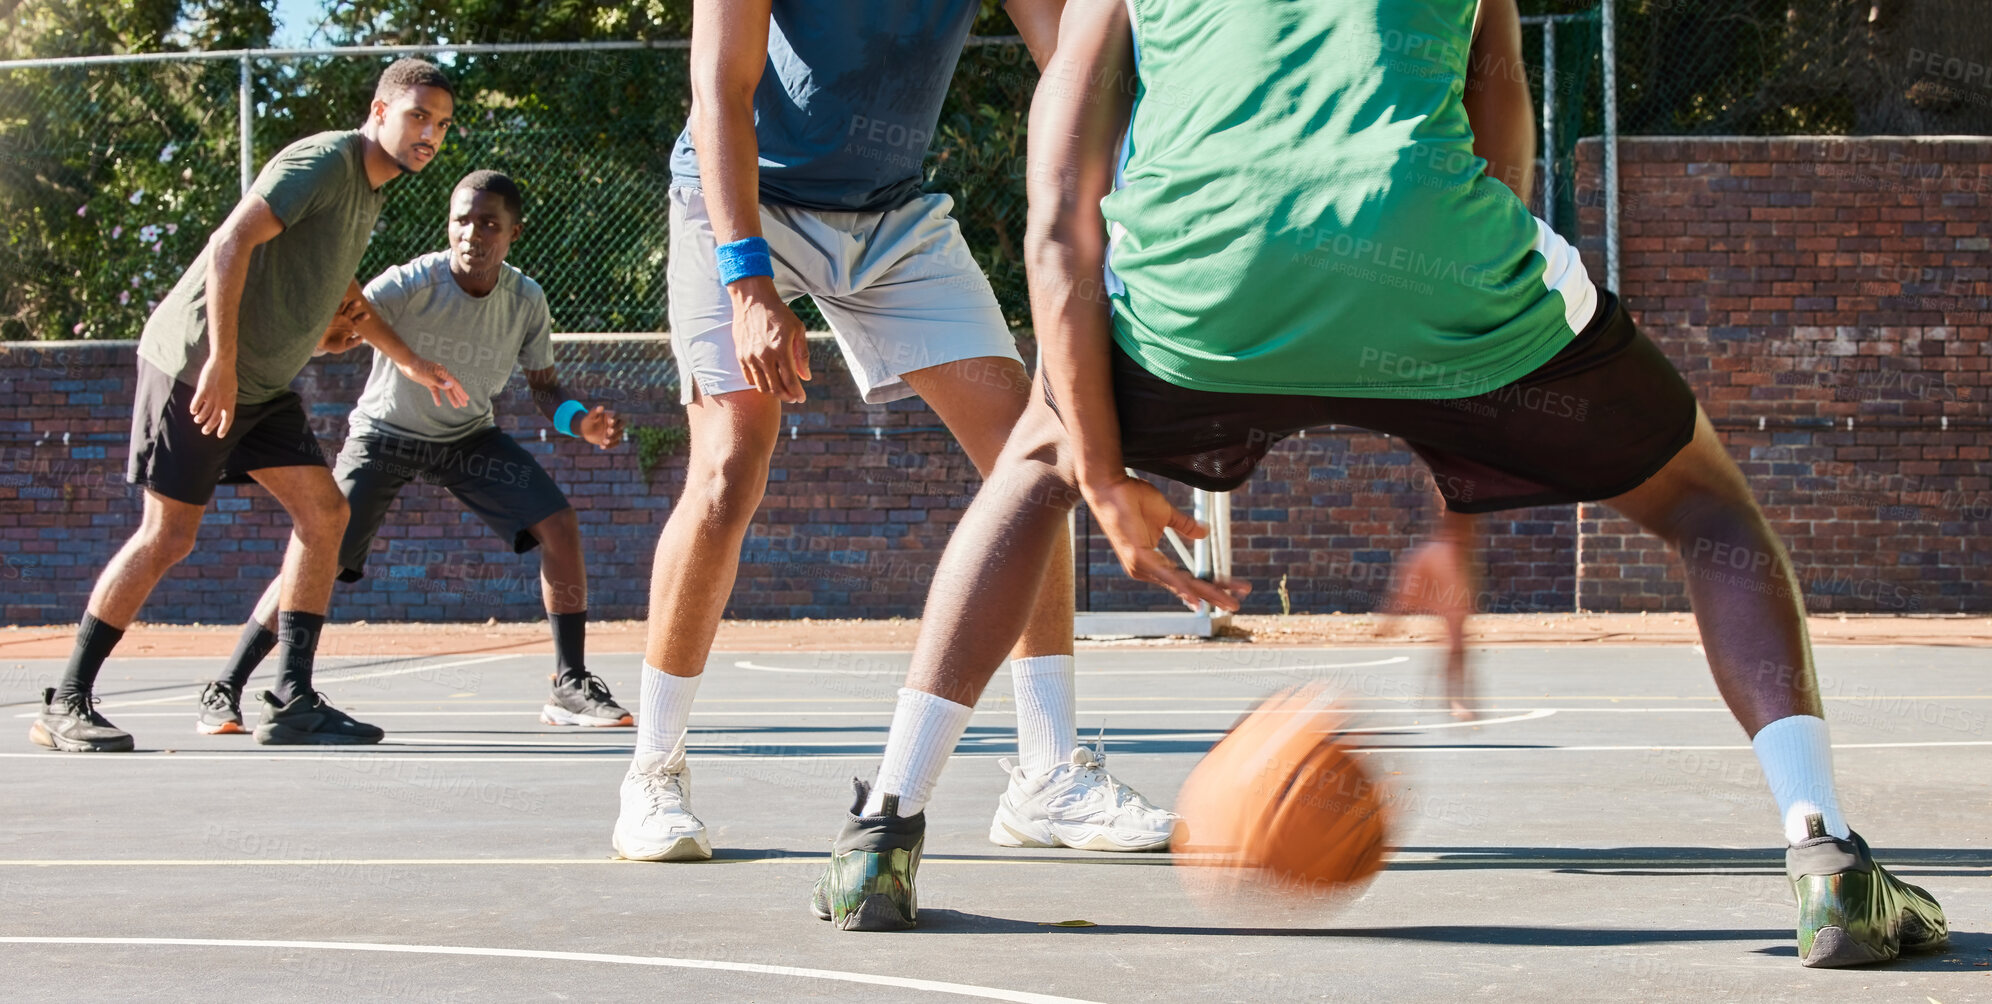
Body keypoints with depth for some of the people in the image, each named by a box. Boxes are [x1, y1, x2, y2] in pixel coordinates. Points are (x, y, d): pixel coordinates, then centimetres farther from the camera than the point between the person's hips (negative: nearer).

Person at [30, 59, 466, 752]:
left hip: (264, 385, 9)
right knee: (169, 533, -8)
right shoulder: (324, 162, -15)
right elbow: (232, 245, -25)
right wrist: (221, 362, -28)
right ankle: (64, 706, 1)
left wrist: (412, 364, 33)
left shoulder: (371, 193, 14)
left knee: (324, 513, -1)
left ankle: (292, 702, 1)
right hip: (194, 364, -9)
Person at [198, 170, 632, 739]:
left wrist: (581, 422, -23)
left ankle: (569, 687, -1)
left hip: (469, 436, 3)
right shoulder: (413, 283, -26)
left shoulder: (526, 301, -14)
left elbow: (544, 388, -2)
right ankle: (224, 692, -1)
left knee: (560, 525, -13)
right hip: (385, 435, -3)